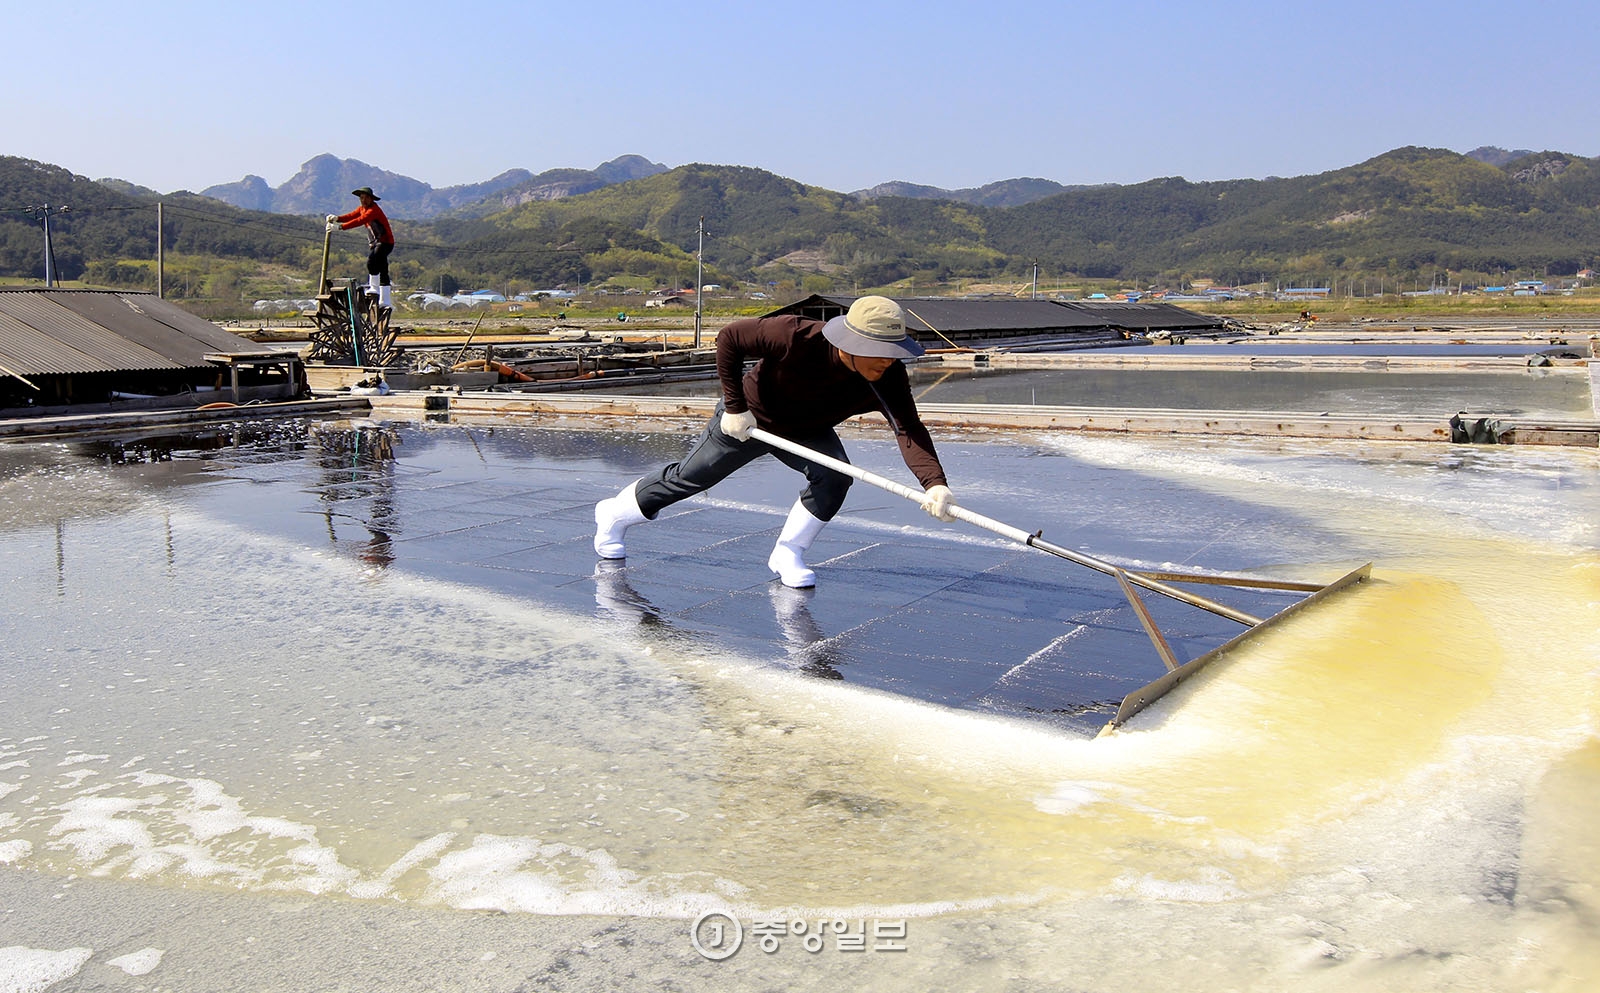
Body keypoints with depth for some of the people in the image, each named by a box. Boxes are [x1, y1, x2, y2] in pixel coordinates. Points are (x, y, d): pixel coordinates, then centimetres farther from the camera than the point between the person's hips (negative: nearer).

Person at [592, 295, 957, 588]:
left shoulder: (890, 379, -30)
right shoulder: (796, 338, -39)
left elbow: (910, 430, -42)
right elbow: (729, 338, -27)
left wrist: (935, 484, -59)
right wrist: (735, 406, -25)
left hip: (808, 432, 3)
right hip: (748, 420, -3)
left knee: (835, 474, -22)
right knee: (688, 478, 8)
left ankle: (787, 553, 0)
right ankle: (615, 515, 35)